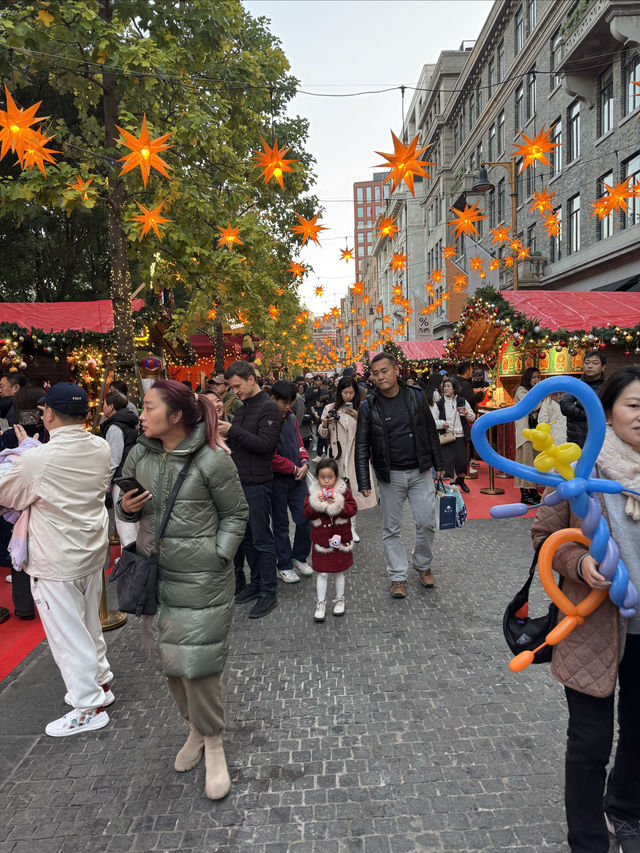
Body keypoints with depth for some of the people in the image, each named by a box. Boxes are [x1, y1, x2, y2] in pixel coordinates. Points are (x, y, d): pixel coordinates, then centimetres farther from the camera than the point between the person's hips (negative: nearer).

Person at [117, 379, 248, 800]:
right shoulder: (140, 455, 2)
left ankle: (213, 744, 25)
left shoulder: (212, 460, -15)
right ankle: (195, 727, 41)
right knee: (168, 657, 16)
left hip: (201, 578, -6)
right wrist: (127, 508, -8)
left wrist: (217, 557, -11)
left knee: (198, 660, 0)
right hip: (154, 572, 6)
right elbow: (130, 508, 14)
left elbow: (236, 514, -5)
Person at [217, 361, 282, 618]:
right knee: (247, 538, 16)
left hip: (257, 483, -8)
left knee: (261, 539, -1)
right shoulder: (242, 408, 15)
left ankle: (268, 593, 9)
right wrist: (225, 436, 2)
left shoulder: (268, 408, -10)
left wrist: (233, 431, -21)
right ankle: (256, 583, 29)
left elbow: (265, 444, -20)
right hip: (240, 481, 8)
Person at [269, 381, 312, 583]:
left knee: (305, 519, 6)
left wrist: (304, 463, -1)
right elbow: (271, 457, -17)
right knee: (281, 524, 7)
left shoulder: (292, 418, 8)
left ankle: (299, 557, 28)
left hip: (297, 477, 6)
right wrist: (294, 468, -10)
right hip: (277, 479, -6)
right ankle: (284, 566, 21)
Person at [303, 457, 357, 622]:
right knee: (322, 573, 6)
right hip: (321, 539, 0)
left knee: (339, 572, 14)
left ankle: (339, 600, 32)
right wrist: (318, 503, -23)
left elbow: (352, 510, -10)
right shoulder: (313, 493, -2)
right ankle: (321, 603, 20)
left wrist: (337, 505, -23)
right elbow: (308, 513, -8)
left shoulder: (344, 491, -4)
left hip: (340, 538, 0)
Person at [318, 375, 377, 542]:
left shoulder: (361, 409, 5)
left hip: (356, 455, 0)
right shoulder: (330, 409, 6)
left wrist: (358, 419, -14)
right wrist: (325, 424, -10)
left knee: (354, 490, -1)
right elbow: (323, 435, 11)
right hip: (337, 456, 0)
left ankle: (352, 527, 12)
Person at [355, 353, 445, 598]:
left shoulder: (416, 396, 0)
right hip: (390, 476, -1)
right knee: (391, 529, 6)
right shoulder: (369, 407, -5)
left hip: (420, 471, 1)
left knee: (426, 523, 4)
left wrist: (438, 464, 9)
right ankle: (398, 576, 21)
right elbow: (362, 446, -3)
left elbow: (431, 432, 9)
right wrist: (363, 481, -7)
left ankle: (423, 565, 29)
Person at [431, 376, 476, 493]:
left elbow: (473, 418, 14)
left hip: (461, 437, 2)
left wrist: (467, 414, -8)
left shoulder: (463, 402, 10)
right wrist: (441, 423, -20)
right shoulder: (439, 404, 4)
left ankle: (460, 480, 31)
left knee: (462, 460, 3)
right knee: (448, 461, -5)